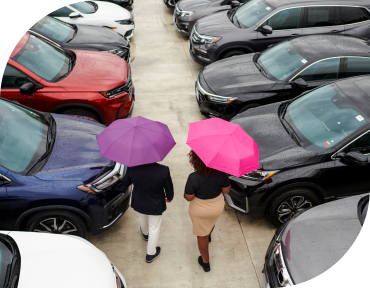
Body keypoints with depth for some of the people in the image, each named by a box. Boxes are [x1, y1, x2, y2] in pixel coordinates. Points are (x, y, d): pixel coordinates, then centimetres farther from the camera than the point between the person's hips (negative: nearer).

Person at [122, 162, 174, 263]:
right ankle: (150, 254, 37)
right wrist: (169, 197, 9)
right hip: (155, 206, -3)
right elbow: (169, 188, -14)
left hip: (139, 203, 3)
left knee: (142, 218, 36)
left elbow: (124, 183, -7)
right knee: (154, 229, 19)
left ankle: (145, 234, 68)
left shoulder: (132, 169, -27)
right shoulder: (163, 170, -31)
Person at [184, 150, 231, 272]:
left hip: (200, 210, -3)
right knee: (211, 223, 37)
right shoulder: (221, 174, -25)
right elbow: (226, 190, -10)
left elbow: (188, 197, -22)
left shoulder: (193, 178, -34)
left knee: (201, 235, 20)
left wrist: (185, 194, -2)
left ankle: (205, 262, 38)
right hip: (217, 206, 3)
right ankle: (208, 236, 70)